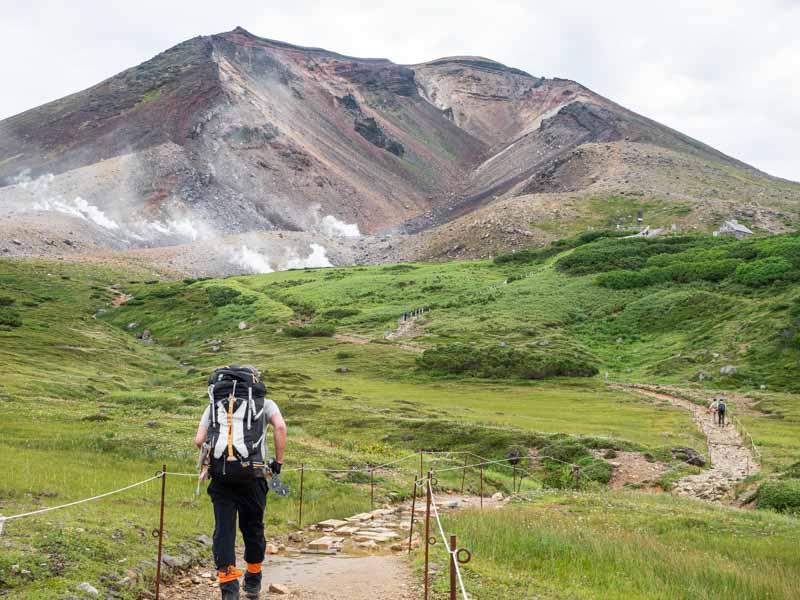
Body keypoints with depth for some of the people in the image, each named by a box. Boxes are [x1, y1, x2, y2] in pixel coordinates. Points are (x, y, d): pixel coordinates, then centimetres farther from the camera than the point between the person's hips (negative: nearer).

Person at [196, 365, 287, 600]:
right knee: (253, 526, 14)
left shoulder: (214, 404, 20)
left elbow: (199, 440, 9)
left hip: (219, 472, 1)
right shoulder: (264, 403, 15)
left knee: (223, 527, 4)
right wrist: (278, 461, 3)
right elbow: (280, 426, -6)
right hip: (251, 472, -1)